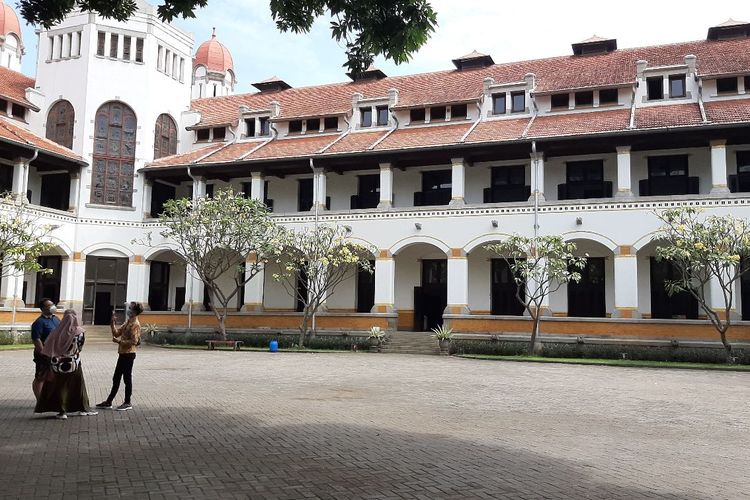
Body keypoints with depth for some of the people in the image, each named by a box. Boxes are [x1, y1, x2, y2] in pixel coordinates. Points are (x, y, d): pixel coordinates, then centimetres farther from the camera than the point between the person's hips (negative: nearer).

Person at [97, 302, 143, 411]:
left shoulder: (135, 324, -14)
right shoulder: (128, 323, 15)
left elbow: (134, 341, -21)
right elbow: (116, 333, 17)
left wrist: (119, 341, -19)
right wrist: (112, 323, 7)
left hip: (128, 354, -10)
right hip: (123, 354, 10)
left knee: (127, 378, -1)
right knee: (116, 378, 14)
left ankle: (127, 403, 9)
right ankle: (108, 402, 22)